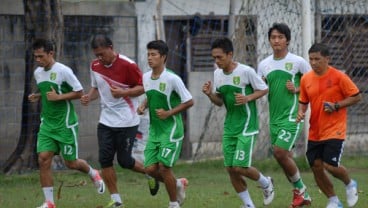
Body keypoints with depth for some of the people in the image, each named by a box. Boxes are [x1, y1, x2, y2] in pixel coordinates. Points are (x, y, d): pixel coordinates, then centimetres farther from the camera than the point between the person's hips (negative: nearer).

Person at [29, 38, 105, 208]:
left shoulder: (63, 71, -14)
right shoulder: (38, 73, 7)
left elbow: (79, 92, -10)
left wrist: (58, 97, -20)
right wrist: (37, 97, 2)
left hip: (65, 124, -6)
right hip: (47, 124, 6)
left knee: (71, 163, 4)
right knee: (43, 159, -9)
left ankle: (93, 174, 38)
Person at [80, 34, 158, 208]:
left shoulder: (127, 65, -14)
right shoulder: (95, 66, 4)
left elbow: (143, 87, -10)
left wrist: (123, 92, -25)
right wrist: (89, 97, -3)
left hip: (127, 121, -5)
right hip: (106, 121, 5)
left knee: (124, 161, -2)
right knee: (105, 160, -3)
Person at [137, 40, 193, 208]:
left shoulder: (172, 79, -16)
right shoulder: (146, 77, 4)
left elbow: (189, 102, -11)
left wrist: (169, 113, -19)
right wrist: (143, 106, 2)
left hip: (171, 129, -7)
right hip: (154, 129, 7)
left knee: (164, 167, -11)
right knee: (150, 168, 0)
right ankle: (178, 184, 26)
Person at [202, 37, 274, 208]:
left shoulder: (246, 71, -15)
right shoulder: (217, 73, 4)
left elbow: (264, 89, -4)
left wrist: (247, 98, -20)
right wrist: (210, 94, -7)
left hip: (246, 125, -6)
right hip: (229, 126, 6)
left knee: (240, 167, -12)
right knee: (230, 169, 2)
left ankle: (266, 183, 18)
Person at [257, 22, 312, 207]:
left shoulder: (298, 62, -5)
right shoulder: (264, 64, 9)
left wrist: (297, 89, -14)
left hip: (292, 116, -6)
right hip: (274, 117, 6)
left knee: (279, 151, -19)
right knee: (285, 157, 8)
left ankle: (299, 188, 0)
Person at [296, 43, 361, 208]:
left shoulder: (339, 77, -10)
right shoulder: (306, 79, 4)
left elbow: (356, 96, -6)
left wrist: (336, 106, -16)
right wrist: (301, 112, -6)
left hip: (334, 131, -5)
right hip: (315, 132, 5)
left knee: (331, 166, -15)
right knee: (316, 167, 1)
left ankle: (350, 184, 17)